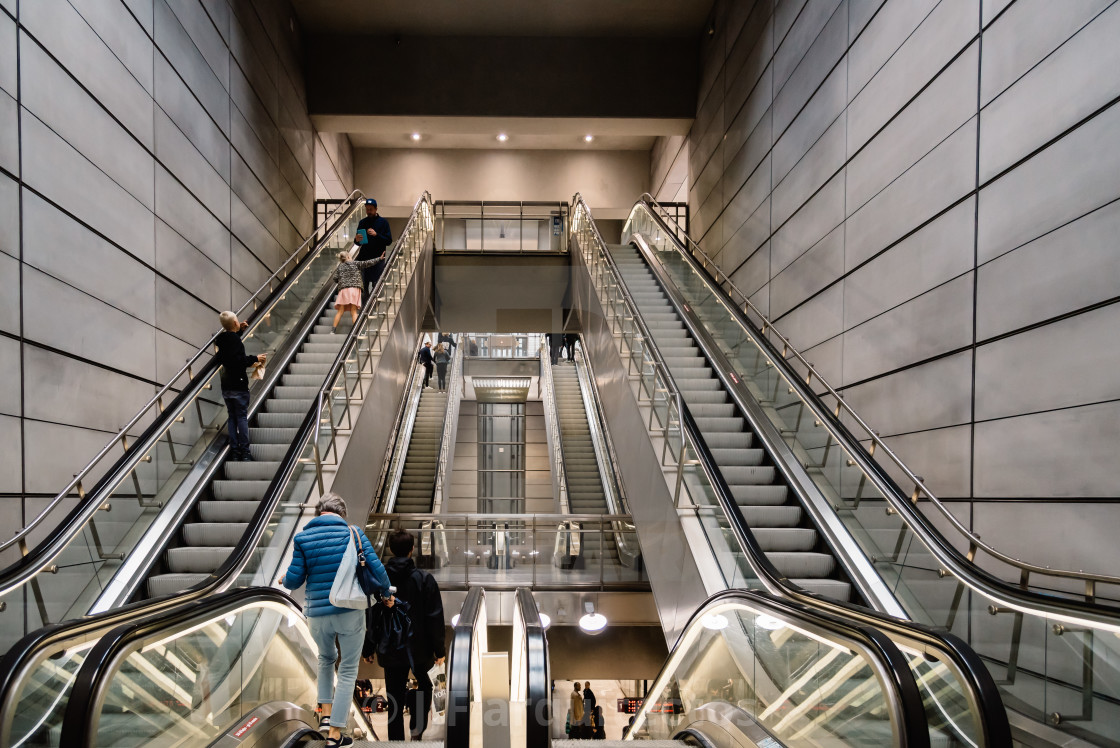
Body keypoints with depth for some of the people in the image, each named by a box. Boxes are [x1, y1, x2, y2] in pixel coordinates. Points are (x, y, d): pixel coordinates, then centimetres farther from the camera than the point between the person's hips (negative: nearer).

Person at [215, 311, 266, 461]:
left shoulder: (222, 340, 8)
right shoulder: (235, 341, -15)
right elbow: (239, 361, -24)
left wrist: (240, 331, 24)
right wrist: (255, 359, -14)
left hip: (226, 386, 7)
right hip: (239, 386, -7)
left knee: (232, 418, 10)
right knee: (242, 418, -2)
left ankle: (234, 452, 11)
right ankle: (244, 452, -1)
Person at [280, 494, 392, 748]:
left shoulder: (302, 537, -1)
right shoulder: (353, 532, -4)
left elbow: (295, 580, -1)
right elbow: (376, 568, -8)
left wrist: (284, 580, 24)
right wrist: (386, 594, 10)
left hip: (318, 614, 2)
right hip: (351, 613, -2)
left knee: (326, 658, 31)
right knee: (348, 671, 12)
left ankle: (326, 713, 26)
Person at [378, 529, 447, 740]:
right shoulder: (424, 579, -12)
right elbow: (435, 618, -10)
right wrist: (439, 650, -1)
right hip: (419, 649, -1)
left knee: (395, 701, 13)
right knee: (424, 686, 22)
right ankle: (417, 728, 8)